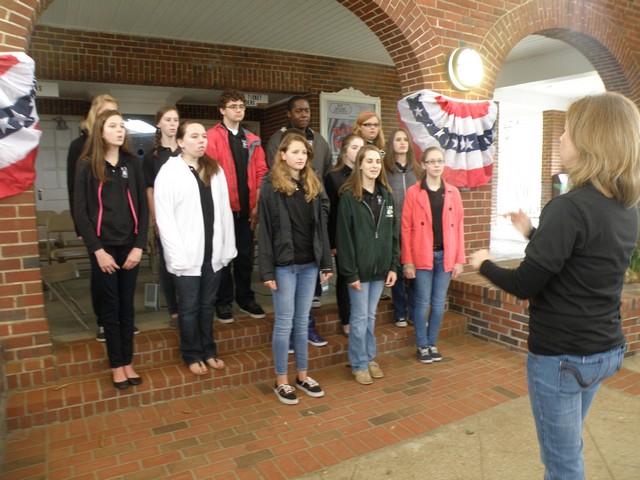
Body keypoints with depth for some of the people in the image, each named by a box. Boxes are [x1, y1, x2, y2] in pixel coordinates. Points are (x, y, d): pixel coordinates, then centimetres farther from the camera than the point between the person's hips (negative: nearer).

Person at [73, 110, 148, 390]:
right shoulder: (87, 165, -2)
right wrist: (97, 250, -10)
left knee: (127, 305, 9)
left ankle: (127, 361, 21)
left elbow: (142, 207, 3)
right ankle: (116, 364, 18)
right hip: (102, 246, -2)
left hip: (129, 245, 2)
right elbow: (80, 211, -4)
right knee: (110, 306, 5)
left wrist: (139, 245, -6)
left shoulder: (133, 163, 5)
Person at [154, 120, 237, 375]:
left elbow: (225, 211, 6)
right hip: (187, 254, -4)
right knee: (189, 308, 10)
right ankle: (192, 355, 26)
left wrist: (228, 247, 1)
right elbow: (164, 217, -11)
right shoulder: (169, 171, -7)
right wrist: (178, 255, -15)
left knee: (208, 305, 16)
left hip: (214, 251, 4)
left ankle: (208, 351, 31)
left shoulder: (215, 170, 8)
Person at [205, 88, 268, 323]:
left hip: (247, 208, 4)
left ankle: (246, 298, 26)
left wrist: (257, 205, 1)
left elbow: (261, 172, 8)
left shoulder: (252, 140, 12)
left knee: (245, 255, 12)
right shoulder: (212, 137, -4)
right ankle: (223, 301, 19)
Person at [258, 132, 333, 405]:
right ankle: (281, 381, 18)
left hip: (309, 264, 5)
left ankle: (302, 376, 26)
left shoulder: (312, 185, 10)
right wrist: (267, 270, -13)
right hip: (284, 265, -4)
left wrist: (326, 262, 5)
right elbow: (265, 229, -9)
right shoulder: (271, 186, -5)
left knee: (302, 322, 13)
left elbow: (320, 226, 9)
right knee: (284, 323, 4)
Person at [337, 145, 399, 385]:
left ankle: (370, 358, 31)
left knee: (371, 316, 16)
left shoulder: (387, 195, 7)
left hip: (380, 268, 5)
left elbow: (393, 234, 8)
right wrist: (350, 272, -14)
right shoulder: (348, 196, -9)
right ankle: (359, 364, 20)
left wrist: (393, 265, 2)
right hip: (359, 269, -5)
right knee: (360, 317, 5)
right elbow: (344, 237, -12)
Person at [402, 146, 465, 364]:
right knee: (422, 302, 4)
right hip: (422, 256, -3)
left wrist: (459, 259, 2)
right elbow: (406, 229, -5)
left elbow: (459, 226, 7)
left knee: (439, 303, 11)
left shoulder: (453, 192, 7)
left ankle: (432, 343, 27)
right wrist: (407, 262, -9)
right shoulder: (413, 192, -3)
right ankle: (422, 345, 21)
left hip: (445, 255, 3)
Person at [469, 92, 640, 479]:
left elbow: (524, 286, -20)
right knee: (568, 447, 27)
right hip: (605, 349, 9)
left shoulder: (571, 206, -23)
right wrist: (533, 233, 18)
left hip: (561, 355, -8)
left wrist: (485, 263, -2)